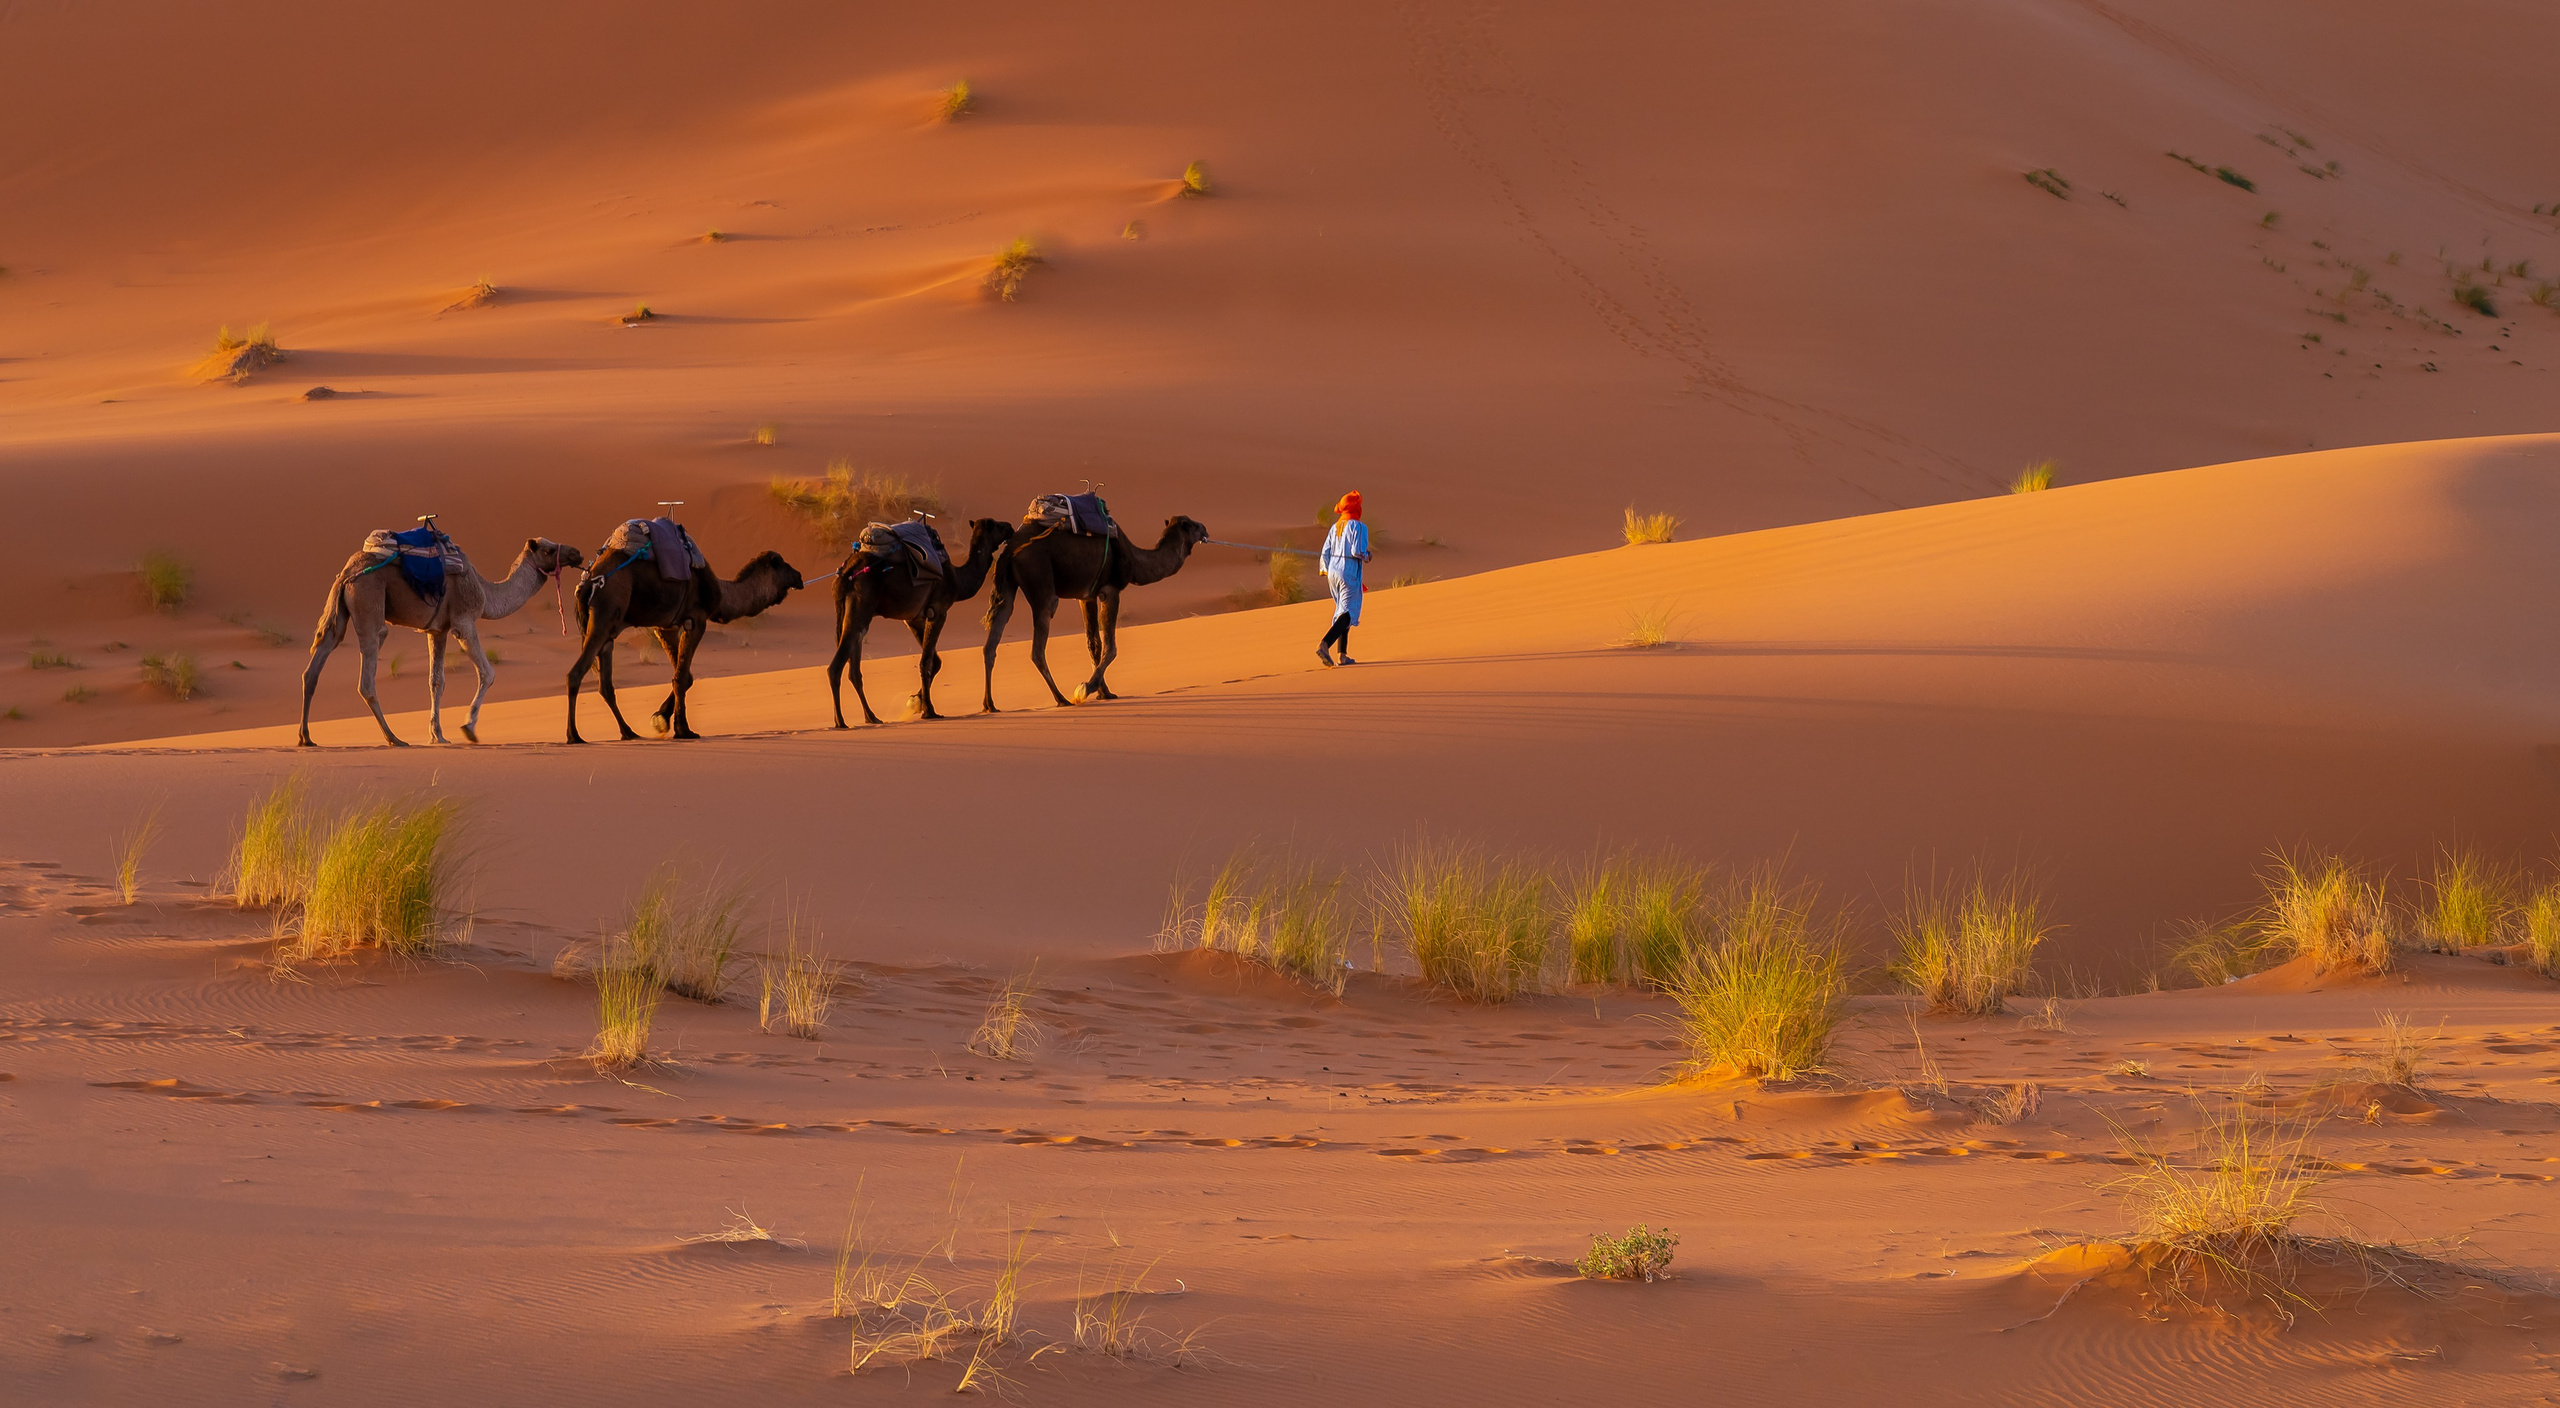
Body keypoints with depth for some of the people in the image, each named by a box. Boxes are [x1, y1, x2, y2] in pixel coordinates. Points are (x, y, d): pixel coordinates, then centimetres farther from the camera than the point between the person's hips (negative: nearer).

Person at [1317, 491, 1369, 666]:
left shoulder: (1335, 527, 10)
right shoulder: (1359, 527, -11)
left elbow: (1326, 552, 10)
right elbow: (1357, 551, -20)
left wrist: (1326, 572, 20)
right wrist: (1367, 556, 2)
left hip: (1333, 572, 8)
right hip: (1349, 574, -8)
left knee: (1342, 611, 17)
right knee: (1349, 613, -9)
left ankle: (1342, 655, 15)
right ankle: (1325, 644, -30)